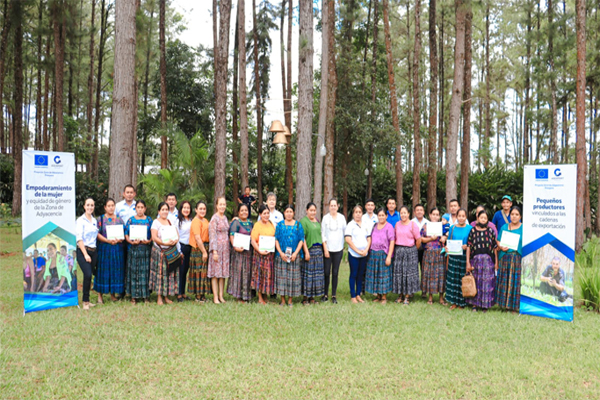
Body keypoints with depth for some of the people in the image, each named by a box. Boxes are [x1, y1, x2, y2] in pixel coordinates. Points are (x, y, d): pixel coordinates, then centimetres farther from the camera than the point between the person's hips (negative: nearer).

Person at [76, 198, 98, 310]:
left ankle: (87, 300, 13)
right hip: (83, 251, -6)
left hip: (94, 251, 6)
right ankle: (85, 301, -8)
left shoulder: (95, 221, 15)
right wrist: (85, 254, -15)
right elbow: (79, 239, -10)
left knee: (89, 276, 5)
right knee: (87, 275, -17)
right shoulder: (80, 220, -5)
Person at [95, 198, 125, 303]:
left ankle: (113, 294, 14)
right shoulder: (101, 219, 4)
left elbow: (123, 234, 9)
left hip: (117, 248, 3)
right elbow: (98, 234, -4)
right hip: (104, 248, -3)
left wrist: (119, 240, -12)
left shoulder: (119, 219, 12)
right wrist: (108, 240, -17)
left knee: (116, 270, 4)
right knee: (103, 270, -2)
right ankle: (100, 295, 4)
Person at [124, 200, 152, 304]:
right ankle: (134, 296, 6)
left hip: (146, 248, 0)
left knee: (145, 271, 0)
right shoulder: (131, 220, 8)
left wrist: (148, 241, -11)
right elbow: (126, 235, 5)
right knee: (133, 271, 0)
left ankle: (145, 296, 8)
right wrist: (132, 242, -13)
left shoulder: (149, 220, 9)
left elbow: (153, 235, 8)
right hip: (133, 249, 0)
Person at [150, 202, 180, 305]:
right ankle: (159, 297, 0)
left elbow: (177, 236, 12)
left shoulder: (171, 222, 16)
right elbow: (154, 237, -11)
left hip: (171, 251, 5)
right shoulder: (156, 222, 0)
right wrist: (165, 243, -22)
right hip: (159, 251, -5)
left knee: (170, 272, 3)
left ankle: (166, 296, 11)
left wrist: (175, 241, -10)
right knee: (160, 272, -5)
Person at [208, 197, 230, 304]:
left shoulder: (225, 218, 14)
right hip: (217, 247, -7)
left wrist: (229, 247, 12)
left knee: (223, 272, 8)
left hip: (225, 247, 7)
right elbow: (212, 235, -12)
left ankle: (221, 296, 13)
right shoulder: (214, 218, -9)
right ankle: (215, 297, 1)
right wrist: (214, 251, -17)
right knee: (215, 272, -3)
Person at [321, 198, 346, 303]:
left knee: (335, 272, 3)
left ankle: (334, 295, 9)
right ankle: (325, 294, 10)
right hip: (327, 248, -1)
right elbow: (323, 234, 1)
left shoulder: (342, 217, 6)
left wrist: (343, 246, 5)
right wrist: (325, 248, -5)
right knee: (326, 272, -1)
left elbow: (345, 232, 11)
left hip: (338, 249, 1)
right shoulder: (325, 218, 2)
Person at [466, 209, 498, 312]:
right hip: (475, 260, 0)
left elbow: (495, 247, 5)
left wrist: (496, 262, 0)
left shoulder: (490, 231, 6)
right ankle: (474, 304, 11)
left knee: (487, 282, 1)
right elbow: (468, 247, 2)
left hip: (488, 260, 0)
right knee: (475, 281, 3)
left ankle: (485, 305, 11)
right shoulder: (473, 230, 4)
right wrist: (468, 262, -3)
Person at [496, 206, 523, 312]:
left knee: (516, 281, -3)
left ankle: (514, 305, 4)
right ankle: (504, 304, 12)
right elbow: (498, 241, 12)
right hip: (505, 258, 3)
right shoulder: (504, 227, 13)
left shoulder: (523, 228, 4)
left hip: (518, 258, -3)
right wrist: (501, 247, -9)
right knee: (504, 281, 3)